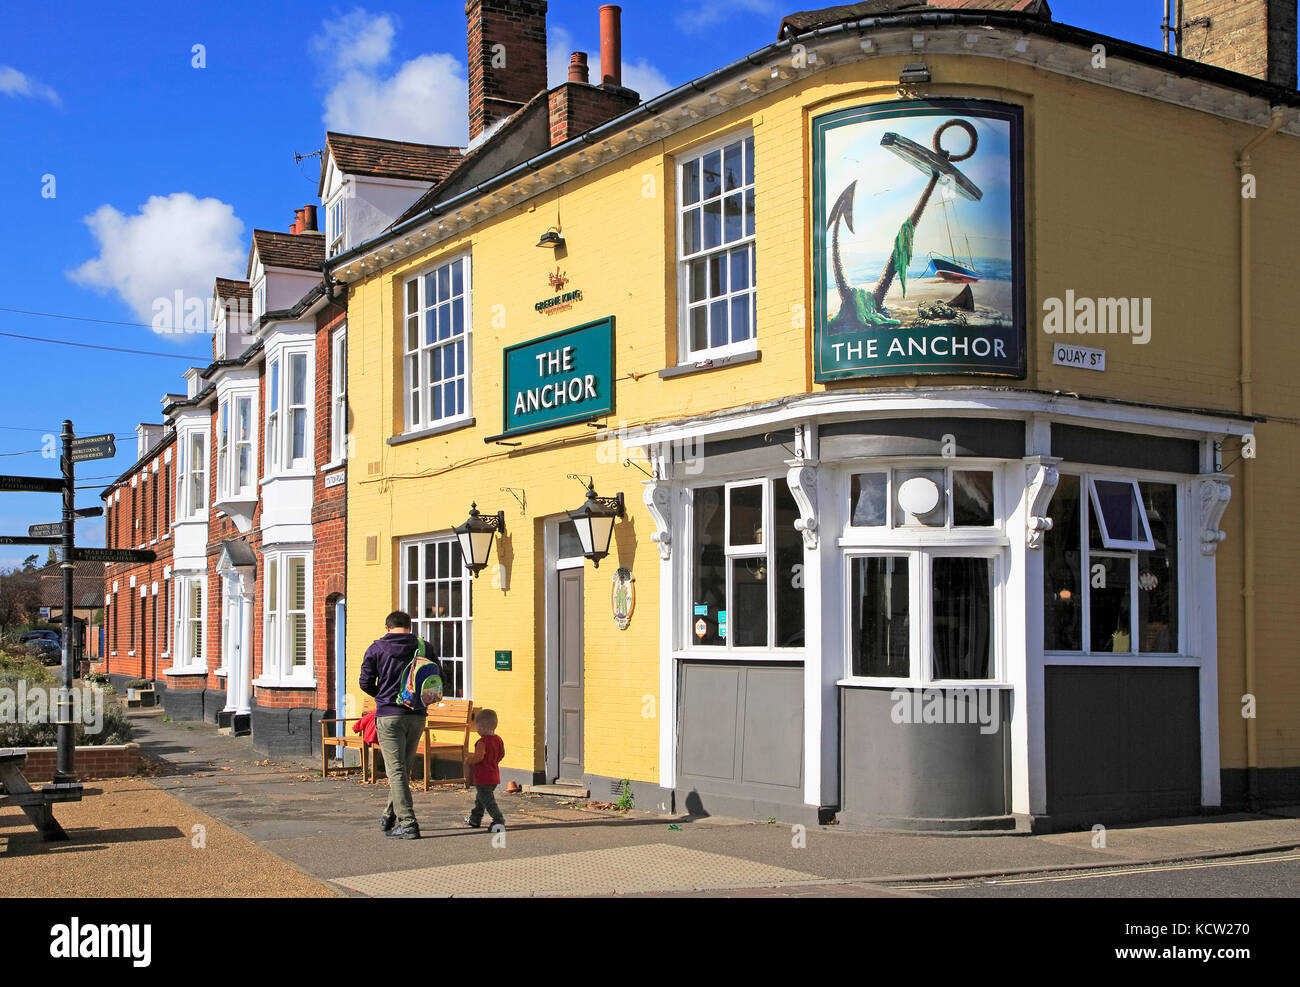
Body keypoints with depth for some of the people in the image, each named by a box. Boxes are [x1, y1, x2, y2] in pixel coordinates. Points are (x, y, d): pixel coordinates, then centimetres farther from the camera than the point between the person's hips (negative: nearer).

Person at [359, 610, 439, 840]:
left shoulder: (376, 649, 0)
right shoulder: (425, 647, 5)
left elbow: (366, 683, -1)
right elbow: (438, 679, 5)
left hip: (388, 715, -3)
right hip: (417, 715, 3)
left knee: (396, 771, -3)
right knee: (404, 768, 16)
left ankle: (407, 823, -10)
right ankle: (390, 817, 26)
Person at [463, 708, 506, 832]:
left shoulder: (482, 742, -21)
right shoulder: (498, 739, 5)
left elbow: (478, 757, -29)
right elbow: (501, 754, 15)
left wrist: (468, 760, -12)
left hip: (483, 778, -10)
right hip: (494, 776, 10)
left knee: (487, 800, -9)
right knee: (480, 798, 26)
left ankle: (499, 820, -19)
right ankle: (475, 819, 40)